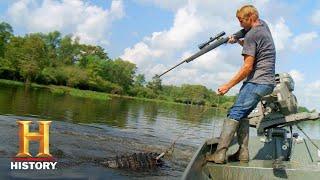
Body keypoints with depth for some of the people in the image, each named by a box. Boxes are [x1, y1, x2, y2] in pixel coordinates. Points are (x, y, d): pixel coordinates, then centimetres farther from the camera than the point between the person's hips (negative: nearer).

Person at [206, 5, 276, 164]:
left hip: (256, 82, -10)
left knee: (234, 114, -13)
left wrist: (228, 85, -11)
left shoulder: (251, 35, -11)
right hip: (268, 82, 10)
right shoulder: (263, 25, 17)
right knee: (242, 115, 10)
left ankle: (220, 154, -18)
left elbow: (247, 67, -16)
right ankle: (243, 152, 5)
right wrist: (238, 41, 18)